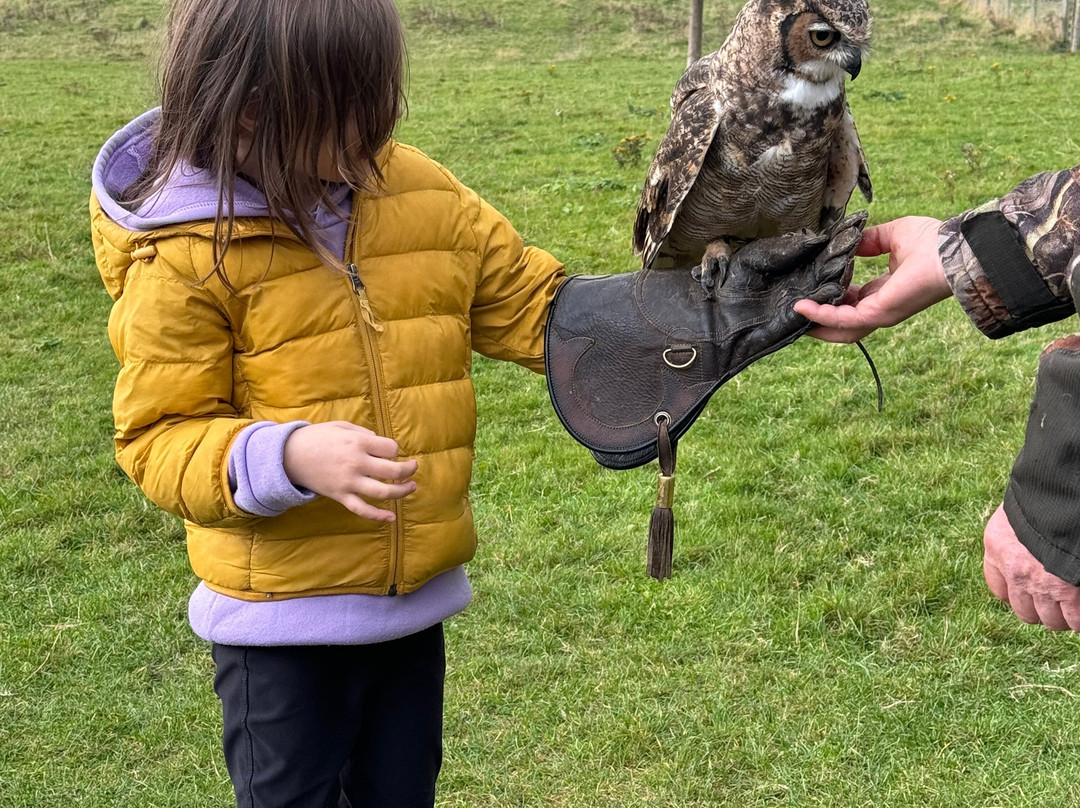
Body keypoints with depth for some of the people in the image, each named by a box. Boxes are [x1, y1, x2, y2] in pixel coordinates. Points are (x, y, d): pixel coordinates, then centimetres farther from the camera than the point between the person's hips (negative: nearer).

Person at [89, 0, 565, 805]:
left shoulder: (424, 196, -3)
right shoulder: (184, 257, -18)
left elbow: (536, 309, 5)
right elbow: (159, 438, -14)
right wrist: (287, 457, -32)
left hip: (416, 600, 5)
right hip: (282, 618, -5)